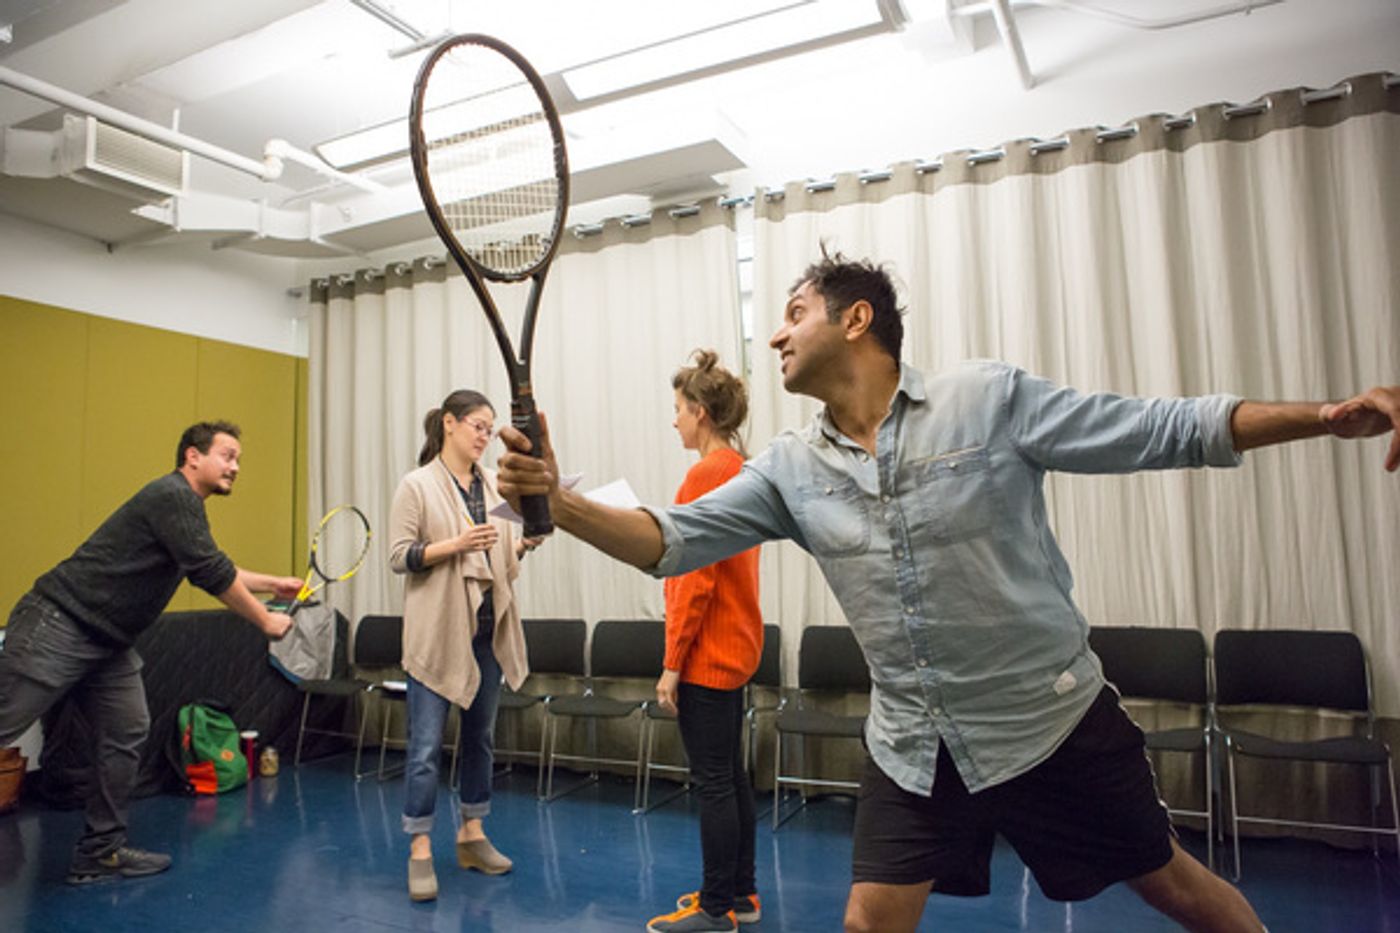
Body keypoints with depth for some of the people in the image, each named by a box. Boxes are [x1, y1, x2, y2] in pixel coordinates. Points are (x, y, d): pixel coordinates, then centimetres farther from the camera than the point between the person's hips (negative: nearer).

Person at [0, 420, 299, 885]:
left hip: (106, 643, 10)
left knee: (126, 733, 7)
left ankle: (101, 851, 16)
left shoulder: (182, 504, 14)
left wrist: (272, 583, 25)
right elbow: (212, 575, -20)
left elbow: (209, 569, 27)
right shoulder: (173, 495, -17)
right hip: (57, 626, -10)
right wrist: (266, 621, -11)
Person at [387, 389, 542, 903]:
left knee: (480, 736, 14)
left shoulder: (493, 484, 8)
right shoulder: (418, 484, -5)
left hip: (487, 628, 5)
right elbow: (398, 556, -11)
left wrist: (524, 543, -7)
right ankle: (420, 851, 11)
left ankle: (472, 834, 28)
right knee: (426, 745, -1)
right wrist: (456, 543, -22)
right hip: (437, 631, -5)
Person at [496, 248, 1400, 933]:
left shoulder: (991, 398, -13)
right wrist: (560, 502, -22)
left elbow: (1171, 430, -9)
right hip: (913, 746, 3)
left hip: (1054, 719, -2)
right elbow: (673, 539, -8)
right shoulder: (789, 470, -3)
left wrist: (1327, 415, -20)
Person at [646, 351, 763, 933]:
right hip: (736, 647, 10)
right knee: (731, 775, 18)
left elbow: (697, 580, -19)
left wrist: (672, 664, -16)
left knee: (713, 781, 2)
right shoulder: (741, 469, 10)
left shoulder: (706, 474, -17)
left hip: (707, 653, -10)